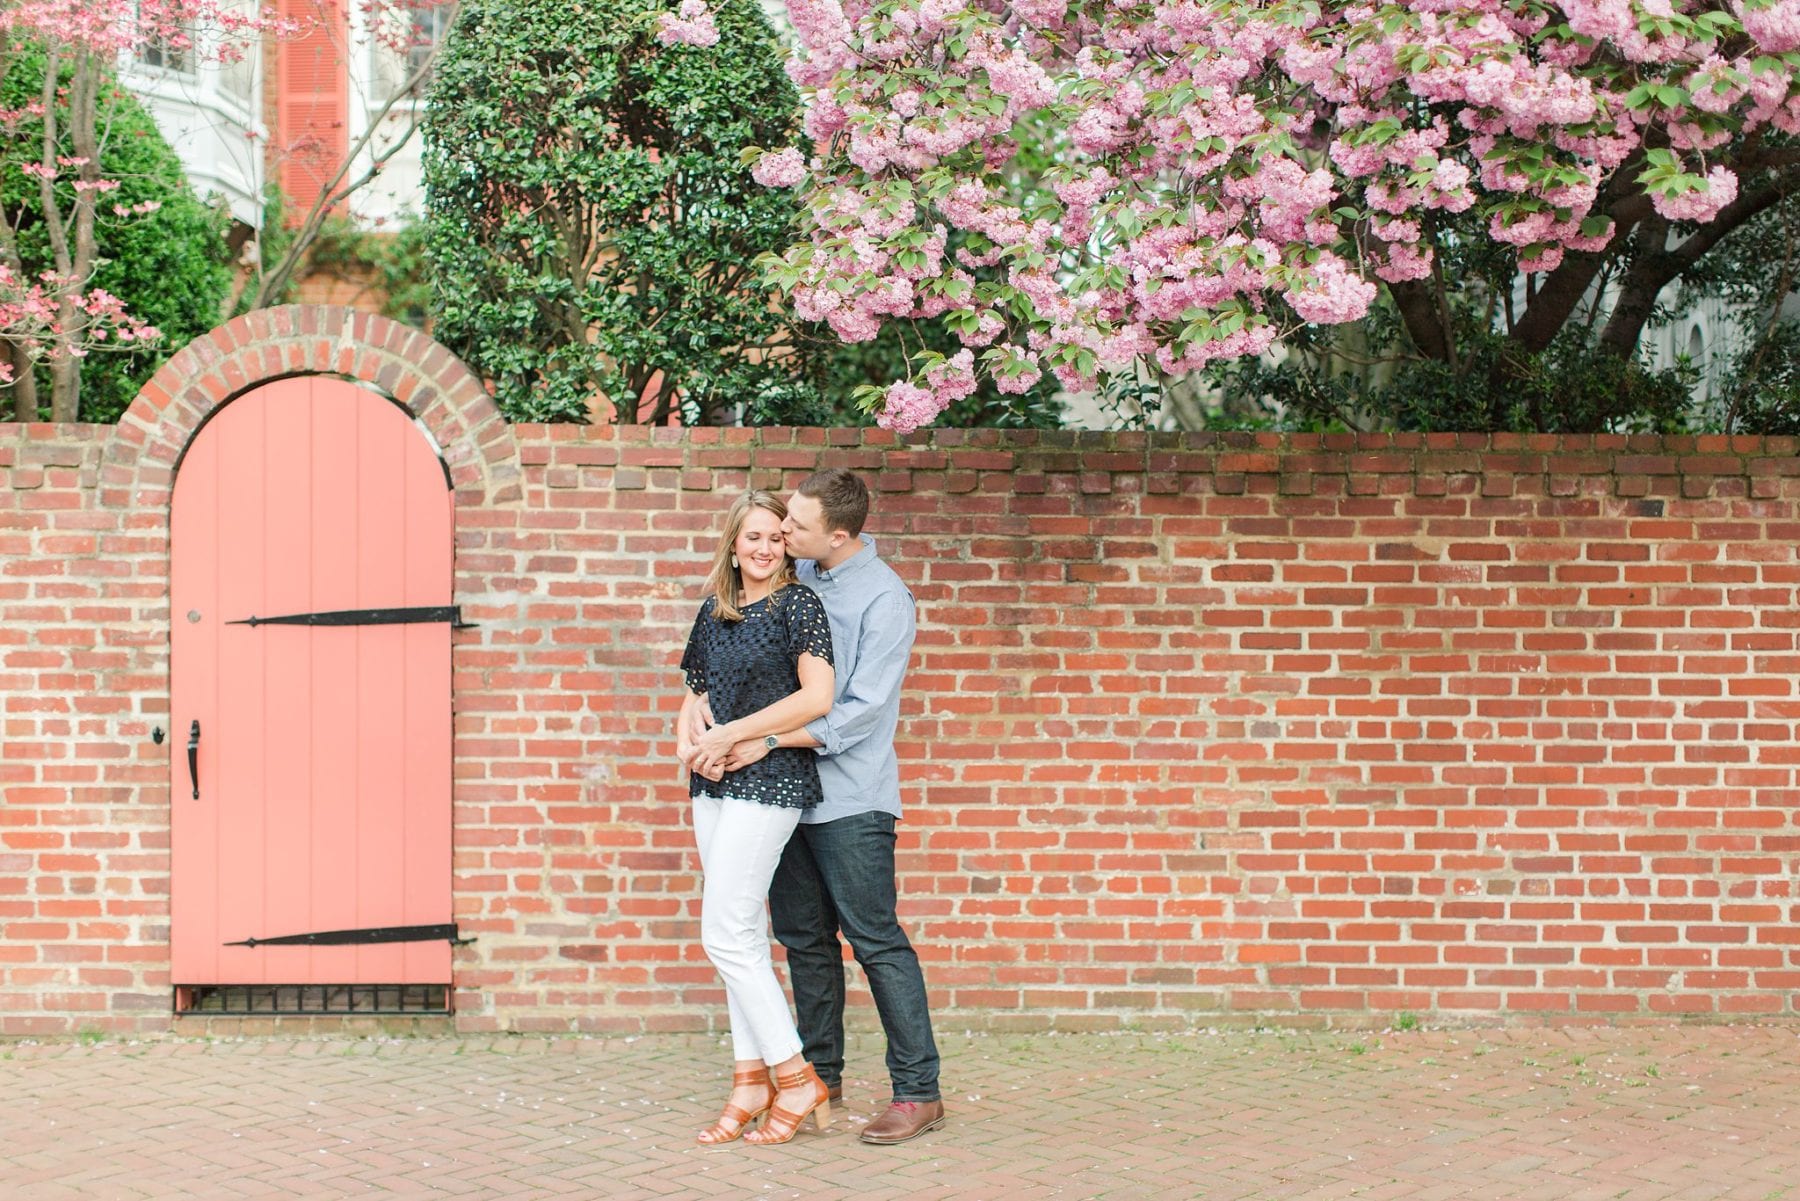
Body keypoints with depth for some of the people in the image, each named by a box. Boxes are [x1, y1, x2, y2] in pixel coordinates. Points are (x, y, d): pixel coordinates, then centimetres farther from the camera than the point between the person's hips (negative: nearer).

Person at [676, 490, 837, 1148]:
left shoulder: (797, 604, -7)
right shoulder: (715, 611, 14)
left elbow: (816, 697, -16)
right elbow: (695, 694, 21)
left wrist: (731, 735, -14)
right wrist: (687, 743, -1)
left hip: (769, 779, -8)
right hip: (715, 784, 8)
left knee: (725, 934, -11)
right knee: (744, 935, 10)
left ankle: (796, 1079, -3)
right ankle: (752, 1082, 15)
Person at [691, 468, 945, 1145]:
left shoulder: (883, 598, -13)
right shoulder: (795, 577, 7)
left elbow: (860, 712, -18)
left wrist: (767, 742, -19)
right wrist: (702, 701, -2)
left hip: (850, 797, -7)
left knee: (875, 940, -7)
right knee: (803, 936, 13)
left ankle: (918, 1091, -3)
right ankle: (820, 1073, 25)